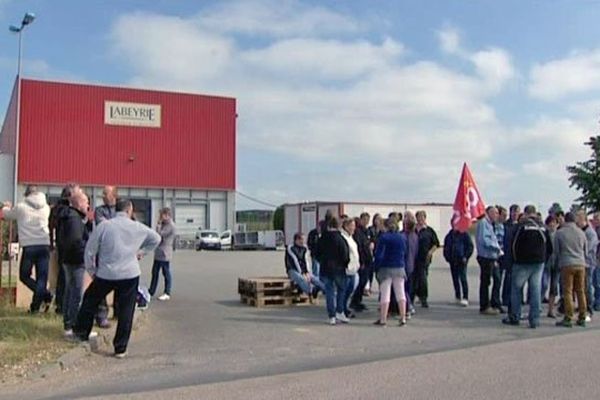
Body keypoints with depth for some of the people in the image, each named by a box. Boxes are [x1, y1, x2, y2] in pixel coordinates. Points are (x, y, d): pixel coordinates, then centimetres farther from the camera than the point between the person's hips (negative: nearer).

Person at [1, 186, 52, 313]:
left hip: (29, 246, -3)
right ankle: (36, 306, 4)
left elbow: (6, 214, 17)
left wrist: (6, 207, 43)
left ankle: (45, 295, -9)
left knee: (24, 275, 11)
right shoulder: (46, 207, 10)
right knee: (42, 278, 7)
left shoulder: (21, 207, 1)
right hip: (44, 245, 3)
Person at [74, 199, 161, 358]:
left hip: (105, 274, 0)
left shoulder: (104, 226, -5)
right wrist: (142, 251, 22)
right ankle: (120, 348, 10)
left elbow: (90, 251, -2)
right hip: (130, 274, 0)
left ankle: (81, 332, 38)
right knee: (126, 312, 7)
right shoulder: (138, 227, 1)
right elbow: (156, 239, 18)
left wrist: (91, 270, 11)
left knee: (90, 301, 24)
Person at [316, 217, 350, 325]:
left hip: (325, 269, 3)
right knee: (341, 290, 14)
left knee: (329, 292, 6)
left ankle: (332, 316, 6)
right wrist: (345, 264, 5)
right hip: (338, 269, -3)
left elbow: (318, 254, 11)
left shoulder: (322, 239, 4)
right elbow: (345, 254, -12)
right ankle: (339, 312, 7)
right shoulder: (340, 238, -10)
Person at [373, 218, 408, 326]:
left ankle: (383, 319, 3)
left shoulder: (384, 237, -10)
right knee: (400, 293, 9)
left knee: (385, 294, 1)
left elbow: (378, 254, -12)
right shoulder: (402, 238, 5)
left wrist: (376, 267, -3)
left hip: (386, 268, -4)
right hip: (400, 268, 4)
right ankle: (403, 318, 10)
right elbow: (405, 254, 10)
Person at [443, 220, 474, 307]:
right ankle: (458, 297, 21)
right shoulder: (449, 236, 8)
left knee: (463, 278, -9)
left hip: (462, 261, -5)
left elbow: (470, 246, -3)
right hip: (452, 262, 5)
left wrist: (466, 257, -10)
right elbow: (446, 247, 16)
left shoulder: (464, 234, -4)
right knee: (455, 279, 10)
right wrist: (447, 257, 3)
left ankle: (465, 298, -7)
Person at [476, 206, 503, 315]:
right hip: (485, 257, -10)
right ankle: (484, 307, -1)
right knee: (485, 282, -6)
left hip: (490, 257, 10)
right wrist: (498, 248, -15)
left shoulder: (489, 224, 20)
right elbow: (484, 240, -22)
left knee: (486, 282, 14)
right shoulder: (483, 223, -12)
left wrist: (494, 259, 19)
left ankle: (487, 305, 21)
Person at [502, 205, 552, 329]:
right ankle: (534, 320, 5)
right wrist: (544, 259, 16)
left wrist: (516, 259, 4)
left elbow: (515, 244, -10)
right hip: (539, 263, 5)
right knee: (536, 291, 5)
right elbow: (549, 247, 9)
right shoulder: (543, 227, 6)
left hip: (523, 263, -4)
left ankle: (514, 317, 12)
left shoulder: (522, 225, -10)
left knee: (516, 289, 7)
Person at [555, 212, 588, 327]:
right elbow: (585, 250, 18)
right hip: (581, 264, 4)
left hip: (567, 265, -3)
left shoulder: (560, 232, -1)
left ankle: (568, 319, -3)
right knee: (581, 291, 9)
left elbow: (556, 250, 4)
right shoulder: (581, 232, 9)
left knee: (568, 291, -2)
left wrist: (558, 261, 23)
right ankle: (582, 318, 13)